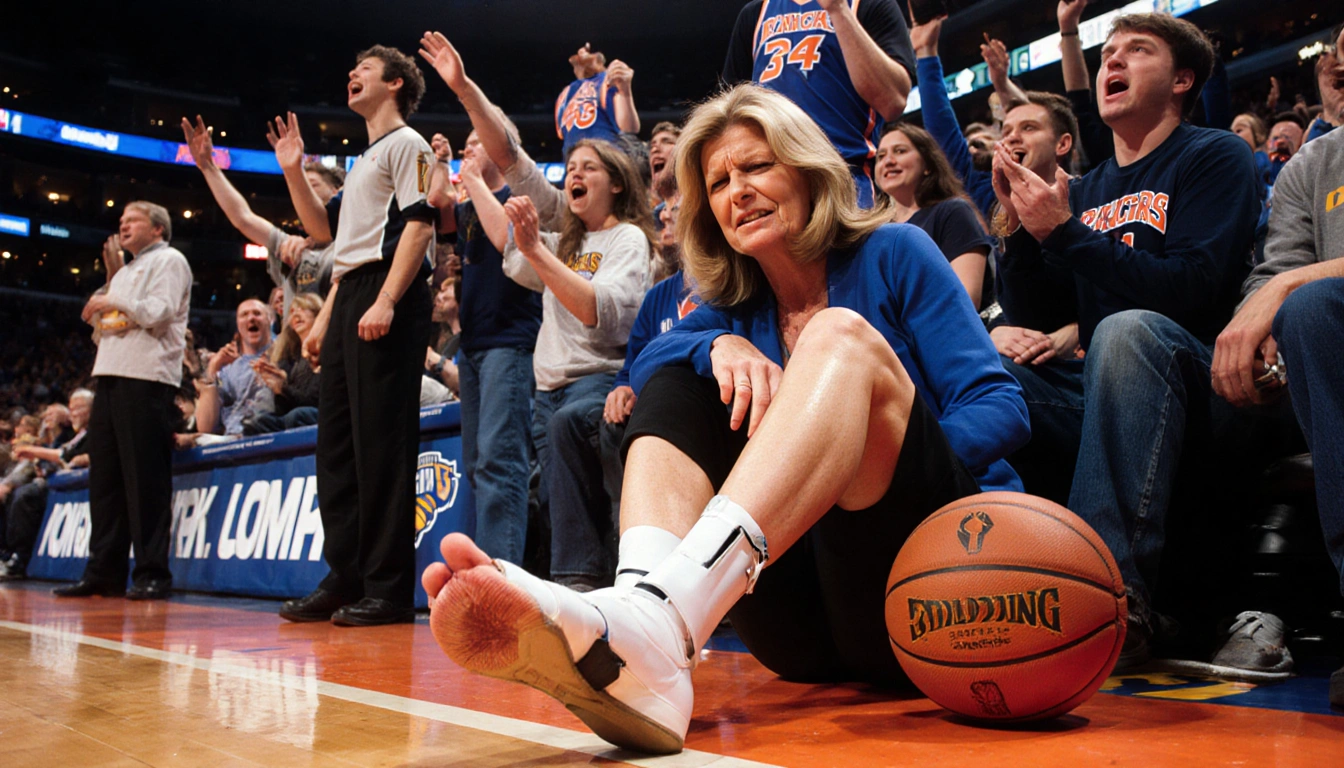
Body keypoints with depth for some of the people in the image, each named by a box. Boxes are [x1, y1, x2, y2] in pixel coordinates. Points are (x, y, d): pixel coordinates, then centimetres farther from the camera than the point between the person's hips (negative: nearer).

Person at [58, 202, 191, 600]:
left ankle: (152, 573, -8)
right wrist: (112, 277, 22)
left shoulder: (169, 260, 3)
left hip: (146, 377, -9)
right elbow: (102, 328, 26)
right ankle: (103, 572, 10)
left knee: (145, 478, -10)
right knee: (104, 477, 6)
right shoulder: (127, 271, 28)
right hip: (110, 375, 9)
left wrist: (116, 302, 0)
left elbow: (159, 314, -11)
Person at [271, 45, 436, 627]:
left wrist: (385, 301, -22)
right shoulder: (363, 160, 29)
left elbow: (418, 225, -12)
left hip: (385, 301, -10)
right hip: (349, 297, 10)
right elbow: (329, 233, 30)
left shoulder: (406, 143, 1)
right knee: (336, 441, 7)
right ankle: (345, 576, 13)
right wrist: (293, 171, 22)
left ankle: (389, 589, -8)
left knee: (382, 442, -11)